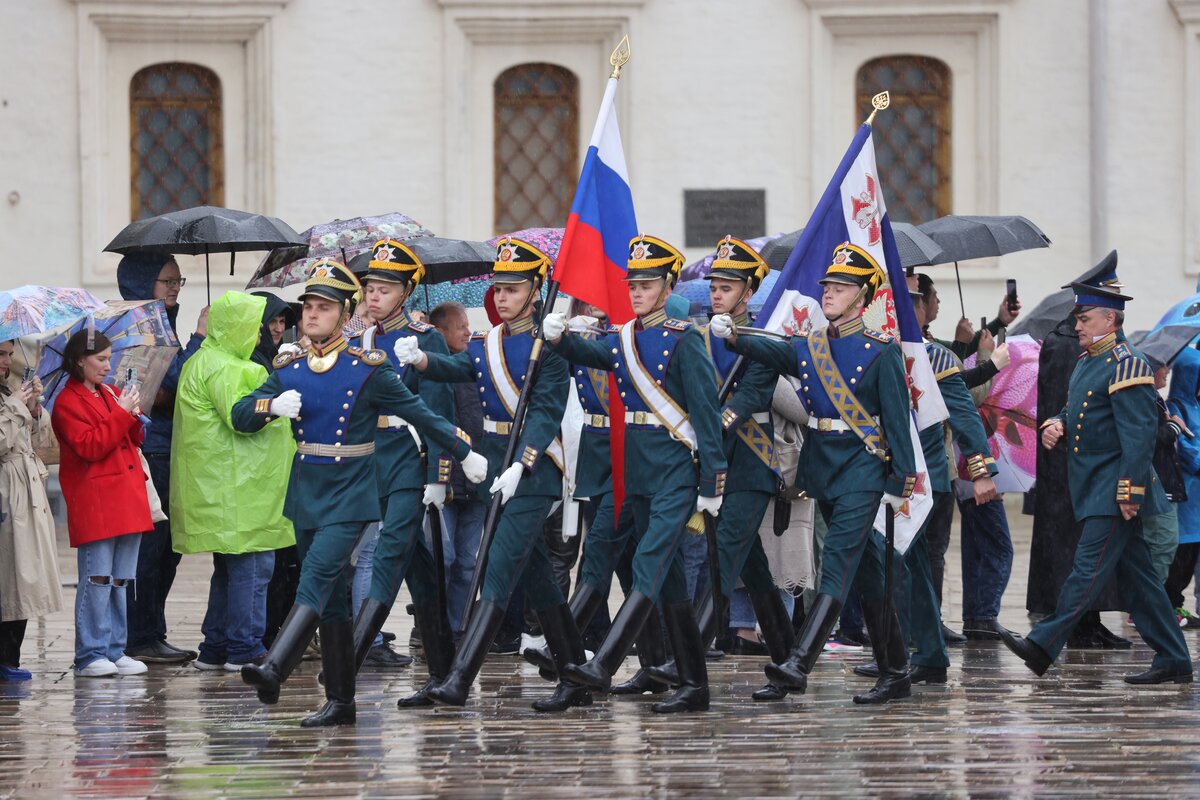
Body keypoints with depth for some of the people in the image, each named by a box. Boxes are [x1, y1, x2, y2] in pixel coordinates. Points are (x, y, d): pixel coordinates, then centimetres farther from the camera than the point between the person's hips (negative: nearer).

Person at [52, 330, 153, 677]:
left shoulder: (111, 394, 17)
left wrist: (134, 416, -1)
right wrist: (121, 413, -16)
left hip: (126, 499, 7)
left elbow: (134, 440, 19)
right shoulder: (68, 402, -5)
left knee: (121, 580, 9)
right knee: (97, 579, -8)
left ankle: (115, 651, 14)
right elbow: (90, 447, -15)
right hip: (94, 502, -7)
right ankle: (90, 656, -4)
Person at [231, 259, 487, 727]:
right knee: (332, 600, 9)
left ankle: (274, 669, -38)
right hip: (305, 494, 5)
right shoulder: (288, 369, 8)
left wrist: (465, 453, 10)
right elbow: (240, 416, 7)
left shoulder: (368, 369, -5)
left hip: (349, 494, -5)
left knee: (317, 576, -23)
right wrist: (273, 406, -14)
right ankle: (340, 702, 12)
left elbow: (418, 414, 3)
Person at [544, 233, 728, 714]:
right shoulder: (623, 340, 13)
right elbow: (587, 354, -6)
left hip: (676, 473, -8)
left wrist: (712, 485, -13)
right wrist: (559, 336, -28)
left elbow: (706, 414, -9)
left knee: (649, 566, -16)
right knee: (669, 582, 9)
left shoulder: (684, 340, -7)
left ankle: (602, 666, -27)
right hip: (637, 472, 8)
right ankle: (694, 686, 14)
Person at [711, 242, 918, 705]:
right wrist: (733, 337, -29)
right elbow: (769, 353, -9)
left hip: (862, 469, -6)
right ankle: (895, 674, 17)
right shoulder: (808, 348, 10)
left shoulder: (881, 351, -5)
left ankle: (799, 665, -27)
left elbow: (898, 419, -7)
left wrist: (900, 482, -11)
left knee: (838, 562, -17)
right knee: (865, 572, 11)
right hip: (821, 466, 6)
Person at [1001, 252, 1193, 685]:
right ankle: (1173, 661, 11)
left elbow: (1139, 434, -19)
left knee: (1090, 566, -8)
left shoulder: (1127, 367, -13)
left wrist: (1130, 491, -23)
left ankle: (1043, 646, -10)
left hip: (1114, 491, -10)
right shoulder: (1087, 363, 16)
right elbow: (1075, 413, 27)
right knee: (1137, 576, 9)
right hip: (1094, 489, 10)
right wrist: (1056, 425, 4)